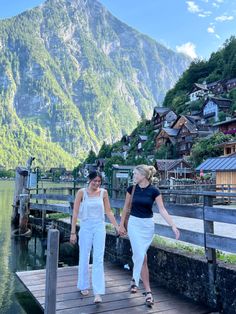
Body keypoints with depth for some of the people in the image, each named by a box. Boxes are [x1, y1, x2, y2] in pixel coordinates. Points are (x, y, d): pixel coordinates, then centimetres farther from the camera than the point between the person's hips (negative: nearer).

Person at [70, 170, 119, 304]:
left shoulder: (104, 192, 0)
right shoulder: (82, 192, -7)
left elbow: (108, 212, 8)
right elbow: (75, 213, -6)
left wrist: (117, 226, 4)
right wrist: (73, 232, -8)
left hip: (99, 227, 1)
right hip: (86, 227, -1)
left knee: (98, 259, -3)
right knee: (84, 258, 11)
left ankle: (98, 293, 0)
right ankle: (84, 286, 31)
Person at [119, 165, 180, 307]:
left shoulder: (154, 191, -10)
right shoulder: (132, 188, -4)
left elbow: (162, 210, -11)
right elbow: (126, 207, 7)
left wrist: (173, 226, -19)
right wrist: (121, 225, 9)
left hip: (148, 225, 0)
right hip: (134, 224, 0)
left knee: (139, 256, 11)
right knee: (141, 257, -7)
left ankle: (135, 279, 38)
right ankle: (148, 291, 1)